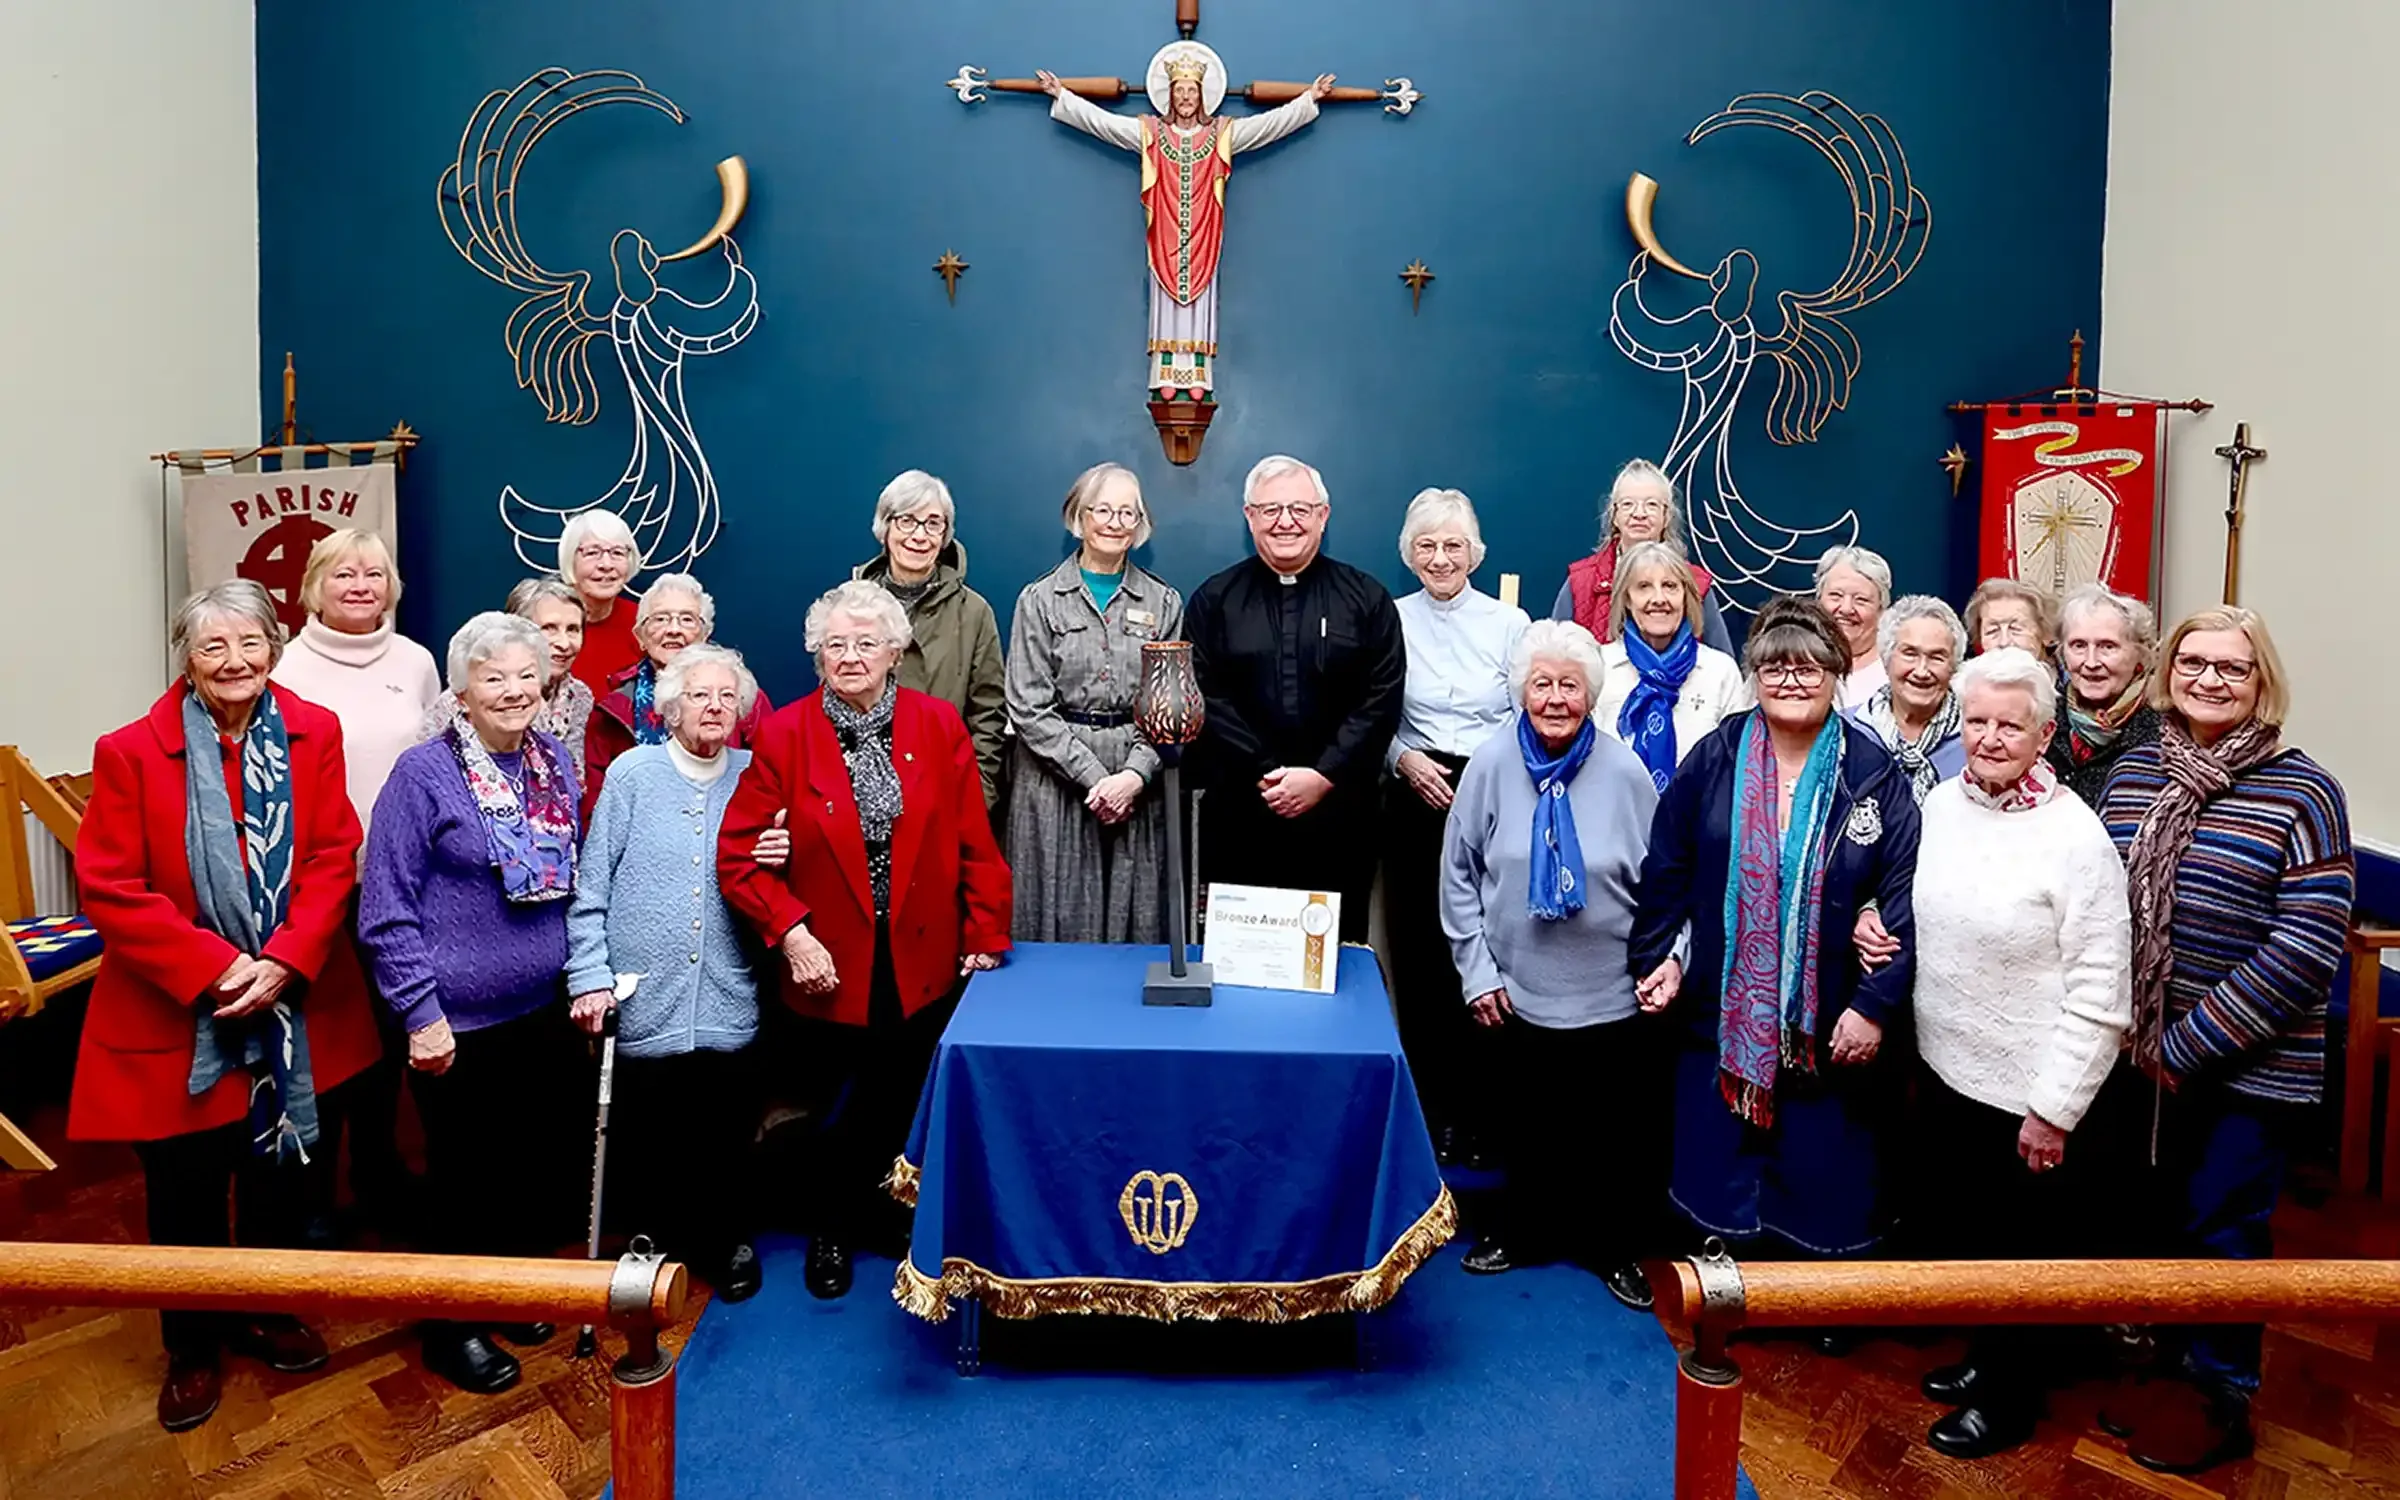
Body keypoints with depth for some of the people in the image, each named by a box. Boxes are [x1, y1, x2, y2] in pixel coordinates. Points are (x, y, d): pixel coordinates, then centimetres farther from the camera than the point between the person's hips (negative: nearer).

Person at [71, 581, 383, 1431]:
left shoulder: (313, 734, -4)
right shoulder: (131, 753, -11)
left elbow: (334, 859, -6)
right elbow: (109, 889, -12)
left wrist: (284, 962, -17)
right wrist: (215, 970, -19)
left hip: (293, 1014, 3)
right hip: (176, 1020, -2)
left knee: (278, 1174, 19)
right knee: (186, 1194, 11)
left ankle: (265, 1314, 42)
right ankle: (191, 1347, 33)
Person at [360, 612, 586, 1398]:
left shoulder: (556, 761, 4)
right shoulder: (424, 773, -13)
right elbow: (386, 909, -12)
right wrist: (421, 1014, -14)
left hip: (545, 1014, 6)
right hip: (460, 1024, -5)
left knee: (550, 1170, 15)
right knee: (467, 1182, 10)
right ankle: (453, 1326, 32)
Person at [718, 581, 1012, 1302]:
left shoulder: (939, 726, -2)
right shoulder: (785, 736, -5)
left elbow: (976, 844, 0)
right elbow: (738, 852, -6)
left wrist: (986, 937, -2)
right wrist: (790, 932, -15)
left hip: (924, 965, 2)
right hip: (832, 967, -1)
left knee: (907, 1109, 12)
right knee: (848, 1117, 11)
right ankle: (835, 1230, 39)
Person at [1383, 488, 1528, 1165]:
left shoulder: (1509, 622, 4)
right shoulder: (1390, 620, 4)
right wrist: (1403, 758, -9)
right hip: (1416, 801, 1)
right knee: (1419, 951, 2)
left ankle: (1478, 1106, 11)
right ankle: (1429, 1104, 16)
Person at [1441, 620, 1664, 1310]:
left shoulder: (1625, 772, -8)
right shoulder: (1491, 765, -8)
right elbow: (1459, 873, -1)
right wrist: (1477, 969, -3)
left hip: (1611, 994, 0)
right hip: (1520, 989, 1)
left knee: (1619, 1128, 11)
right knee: (1529, 1122, 17)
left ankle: (1618, 1247, 33)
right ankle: (1522, 1232, 38)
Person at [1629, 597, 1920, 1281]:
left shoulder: (1874, 775, -5)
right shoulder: (1714, 760, -1)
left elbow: (1904, 900, -7)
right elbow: (1666, 869, 5)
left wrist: (1876, 1005, -11)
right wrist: (1657, 955, -1)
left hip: (1832, 1028, -1)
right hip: (1722, 1015, 2)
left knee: (1826, 1191, 8)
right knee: (1720, 1180, 12)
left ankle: (1825, 1328, 29)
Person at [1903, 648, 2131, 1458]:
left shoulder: (2076, 838, -19)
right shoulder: (1942, 804, -1)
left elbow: (2099, 993, -18)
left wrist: (2054, 1110, -16)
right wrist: (1918, 1042, 13)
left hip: (2027, 1095, -6)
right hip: (1944, 1071, 6)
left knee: (2026, 1251, 14)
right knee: (1964, 1233, 22)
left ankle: (2010, 1398, 34)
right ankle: (1986, 1353, 45)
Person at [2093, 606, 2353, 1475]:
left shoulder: (2302, 793, -12)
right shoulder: (2132, 773, 2)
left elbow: (2305, 950, -16)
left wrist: (2188, 1045, -16)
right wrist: (2125, 1029, -2)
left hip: (2250, 1069, -4)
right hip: (2144, 1056, 4)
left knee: (2222, 1231, 9)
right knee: (2158, 1217, 18)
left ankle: (2220, 1399, 30)